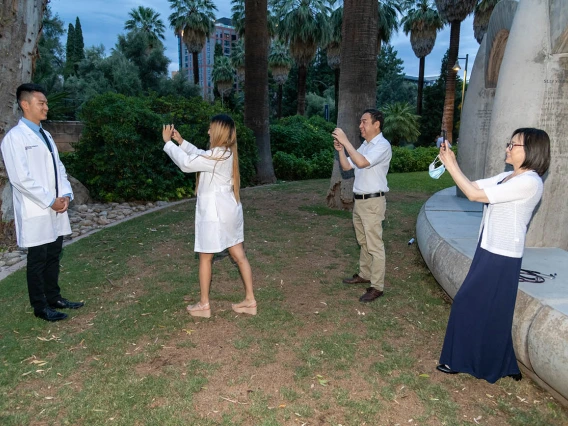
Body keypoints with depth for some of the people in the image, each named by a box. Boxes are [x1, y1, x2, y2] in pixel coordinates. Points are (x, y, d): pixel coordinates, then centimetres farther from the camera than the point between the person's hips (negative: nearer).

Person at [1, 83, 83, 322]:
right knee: (38, 260, 4)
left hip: (56, 209, 7)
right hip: (36, 212, -7)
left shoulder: (45, 135, 14)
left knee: (53, 257, 15)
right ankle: (40, 307, 17)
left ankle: (53, 298, 29)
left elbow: (58, 168, 14)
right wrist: (49, 201, -15)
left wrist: (65, 195, -2)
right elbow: (20, 178, -18)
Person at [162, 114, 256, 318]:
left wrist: (168, 142, -6)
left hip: (215, 212, -9)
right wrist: (180, 141, 16)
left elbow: (186, 163, -18)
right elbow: (200, 155, 22)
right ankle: (250, 301, 17)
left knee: (205, 258, 6)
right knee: (239, 256, 10)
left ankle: (204, 305, 18)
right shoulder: (227, 152, 9)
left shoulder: (218, 155, -20)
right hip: (229, 210, 9)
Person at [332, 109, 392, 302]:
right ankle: (364, 274, 32)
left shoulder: (382, 145, -14)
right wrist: (341, 150, -4)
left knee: (375, 246, -5)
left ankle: (377, 286, 1)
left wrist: (345, 141, -26)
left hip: (373, 202, -9)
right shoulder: (364, 145, 14)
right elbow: (347, 166, 13)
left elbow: (362, 163, -29)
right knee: (363, 242, 19)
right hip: (359, 200, 9)